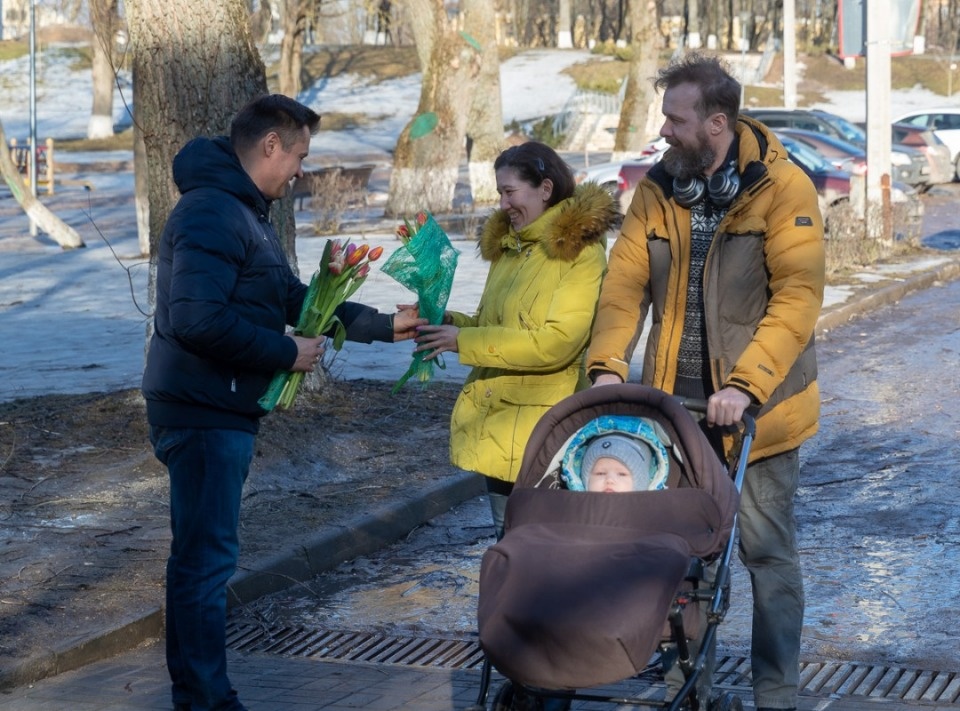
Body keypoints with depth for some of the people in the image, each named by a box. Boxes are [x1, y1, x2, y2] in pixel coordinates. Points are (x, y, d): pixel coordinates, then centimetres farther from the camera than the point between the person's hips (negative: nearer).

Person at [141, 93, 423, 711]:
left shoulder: (249, 213, 16)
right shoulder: (211, 213, -19)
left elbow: (294, 297, 23)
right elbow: (197, 319, -29)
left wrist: (384, 326, 18)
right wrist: (286, 354, -18)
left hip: (225, 412, 11)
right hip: (203, 411, -11)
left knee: (202, 555, 16)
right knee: (207, 557, -5)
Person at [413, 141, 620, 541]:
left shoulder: (580, 251, -12)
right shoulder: (508, 245, 14)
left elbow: (557, 341, -21)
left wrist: (465, 341, -18)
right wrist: (449, 321, 0)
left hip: (542, 424, -8)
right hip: (497, 419, 8)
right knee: (508, 535, 16)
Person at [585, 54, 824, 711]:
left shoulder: (782, 188, -10)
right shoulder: (657, 189, 5)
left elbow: (798, 295, -17)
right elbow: (626, 282, 1)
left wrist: (747, 385, -25)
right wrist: (608, 366, -13)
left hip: (756, 407, -4)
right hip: (674, 404, 4)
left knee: (766, 551, 3)